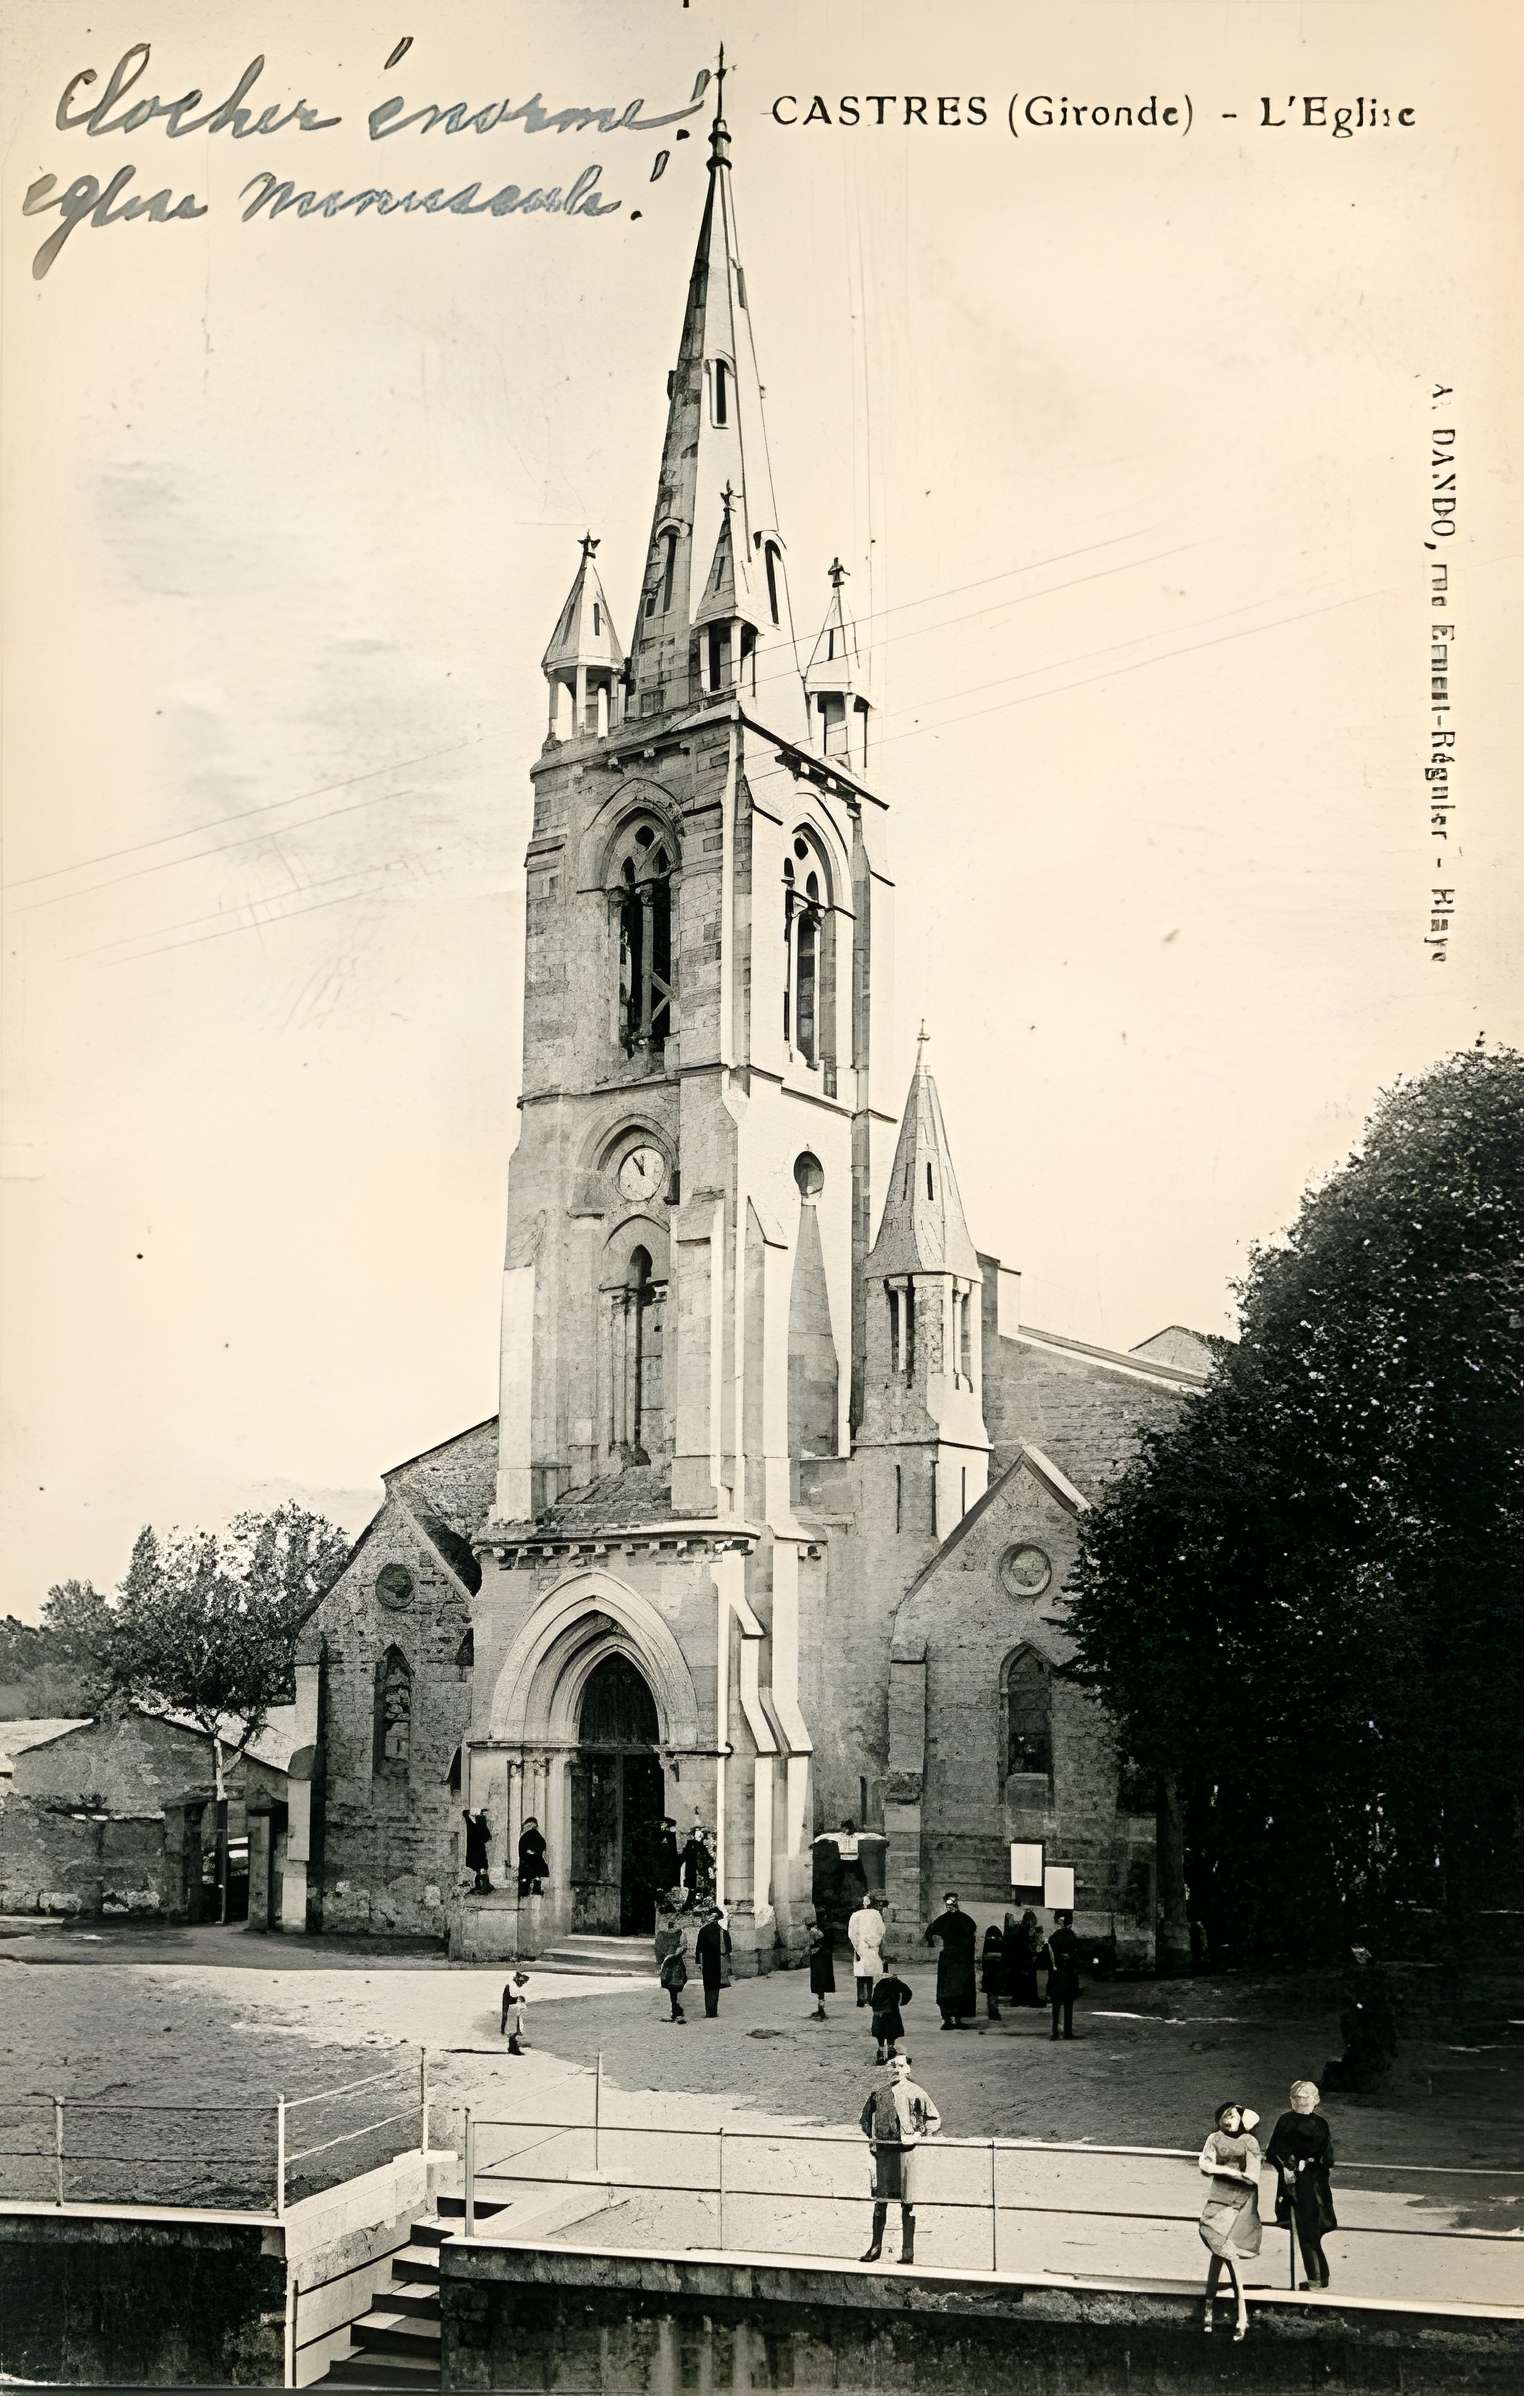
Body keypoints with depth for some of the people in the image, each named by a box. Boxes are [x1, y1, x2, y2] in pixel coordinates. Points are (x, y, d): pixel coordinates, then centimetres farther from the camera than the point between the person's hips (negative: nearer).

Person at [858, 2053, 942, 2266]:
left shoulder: (915, 2092, -3)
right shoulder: (877, 2091, 7)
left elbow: (935, 2119, 2)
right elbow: (866, 2117, 20)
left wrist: (919, 2135, -9)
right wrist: (870, 2139, 9)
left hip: (906, 2150, -3)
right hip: (882, 2151, 3)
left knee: (907, 2202, 1)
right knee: (880, 2200, 8)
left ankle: (908, 2251, 8)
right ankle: (875, 2246, 19)